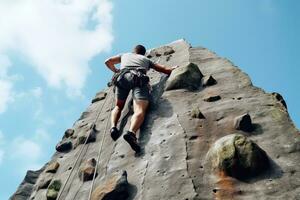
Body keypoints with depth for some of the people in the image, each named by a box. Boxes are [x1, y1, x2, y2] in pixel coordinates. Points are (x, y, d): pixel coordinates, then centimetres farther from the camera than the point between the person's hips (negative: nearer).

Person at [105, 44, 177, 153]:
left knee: (118, 106, 18)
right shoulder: (146, 59, 37)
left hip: (123, 77, 2)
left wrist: (116, 70, 57)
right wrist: (174, 68, 55)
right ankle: (131, 132, -49)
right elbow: (166, 70, 34)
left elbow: (108, 62, 40)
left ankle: (113, 127, -12)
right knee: (140, 110, -20)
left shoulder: (125, 55, 40)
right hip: (139, 78, -1)